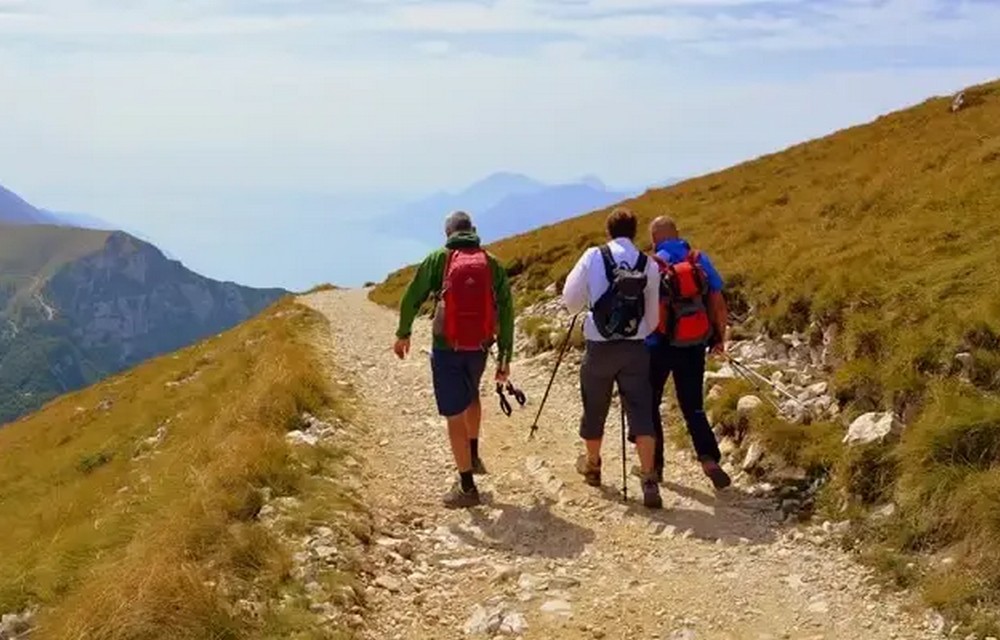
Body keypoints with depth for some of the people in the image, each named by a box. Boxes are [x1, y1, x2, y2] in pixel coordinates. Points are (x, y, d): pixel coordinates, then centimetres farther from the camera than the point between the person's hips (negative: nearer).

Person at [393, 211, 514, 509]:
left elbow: (411, 298, -1)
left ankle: (467, 487, 8)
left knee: (455, 415, 4)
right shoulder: (492, 263, 2)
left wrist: (403, 334, 15)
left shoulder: (438, 259, -4)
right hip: (479, 347, 4)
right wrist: (505, 357, 7)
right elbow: (506, 312, 1)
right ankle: (473, 457, 43)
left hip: (447, 348, -3)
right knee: (471, 395, 32)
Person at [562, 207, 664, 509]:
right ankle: (649, 481, -9)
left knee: (595, 410, 17)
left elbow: (570, 300, -2)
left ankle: (592, 465, 36)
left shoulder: (593, 257, -5)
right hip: (635, 348, 1)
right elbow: (653, 317, 4)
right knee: (641, 412, 0)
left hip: (600, 347, -1)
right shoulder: (649, 265, 0)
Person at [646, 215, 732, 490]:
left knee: (649, 405, 14)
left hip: (659, 345, -3)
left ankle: (654, 465, 18)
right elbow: (718, 302, 1)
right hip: (693, 346, 3)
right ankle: (709, 459, -7)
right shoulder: (701, 261, -1)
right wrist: (719, 337, 12)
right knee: (693, 407, 11)